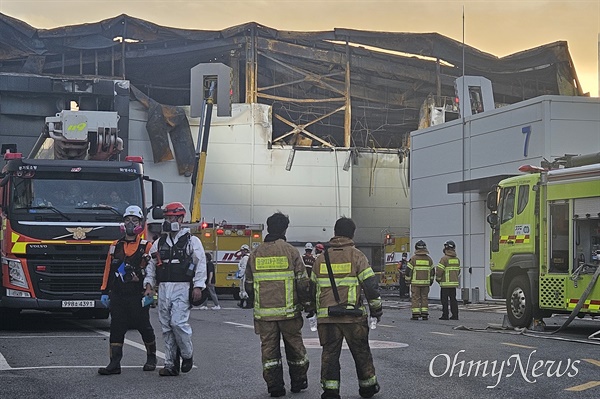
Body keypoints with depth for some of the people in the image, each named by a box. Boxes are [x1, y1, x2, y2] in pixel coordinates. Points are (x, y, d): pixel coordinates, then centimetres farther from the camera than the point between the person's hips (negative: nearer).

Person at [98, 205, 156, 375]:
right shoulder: (115, 246, 12)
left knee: (144, 328, 7)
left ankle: (151, 358, 25)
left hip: (138, 296, -3)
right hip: (117, 296, 3)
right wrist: (105, 292, 9)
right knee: (116, 329, -1)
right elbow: (108, 270, 14)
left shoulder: (147, 247, 0)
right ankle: (114, 364, -1)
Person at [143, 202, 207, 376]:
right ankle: (171, 364, 8)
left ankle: (187, 354, 5)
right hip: (163, 289, 5)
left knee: (178, 322, -17)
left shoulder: (192, 241, 3)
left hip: (182, 289, -5)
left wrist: (198, 286, -10)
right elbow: (151, 266, 18)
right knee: (166, 327, 3)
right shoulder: (159, 243, 16)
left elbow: (201, 264, -1)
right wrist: (149, 286, 6)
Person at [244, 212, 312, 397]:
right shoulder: (291, 252, -6)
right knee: (295, 346, 13)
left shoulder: (255, 254, 4)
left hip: (264, 312, 2)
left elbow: (249, 285, 11)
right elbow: (303, 282, -8)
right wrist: (307, 303, 5)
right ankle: (298, 382, 23)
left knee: (269, 348, 7)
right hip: (289, 311, -2)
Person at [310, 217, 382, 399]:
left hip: (326, 316, 2)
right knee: (361, 351, 12)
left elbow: (313, 286, 16)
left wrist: (313, 308, 29)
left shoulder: (321, 258, 8)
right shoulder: (356, 256, -4)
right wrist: (376, 309, 4)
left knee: (330, 353, 6)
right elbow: (370, 284, -6)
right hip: (353, 316, -2)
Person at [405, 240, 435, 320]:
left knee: (415, 298, 0)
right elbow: (432, 271, 12)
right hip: (426, 282, 3)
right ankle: (424, 314, 7)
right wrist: (431, 280, 24)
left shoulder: (413, 258, -6)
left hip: (415, 282, -3)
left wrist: (407, 280, 5)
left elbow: (408, 270, -6)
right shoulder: (429, 259, 5)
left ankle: (415, 315, -4)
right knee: (425, 298, 9)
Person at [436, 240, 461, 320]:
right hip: (454, 283, 6)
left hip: (446, 283, -6)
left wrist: (438, 278, 2)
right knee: (453, 299, 9)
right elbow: (458, 271, 15)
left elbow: (439, 271, -14)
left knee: (444, 300, -2)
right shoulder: (457, 259, 9)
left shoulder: (444, 259, -13)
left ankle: (445, 315, -2)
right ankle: (455, 315, 8)